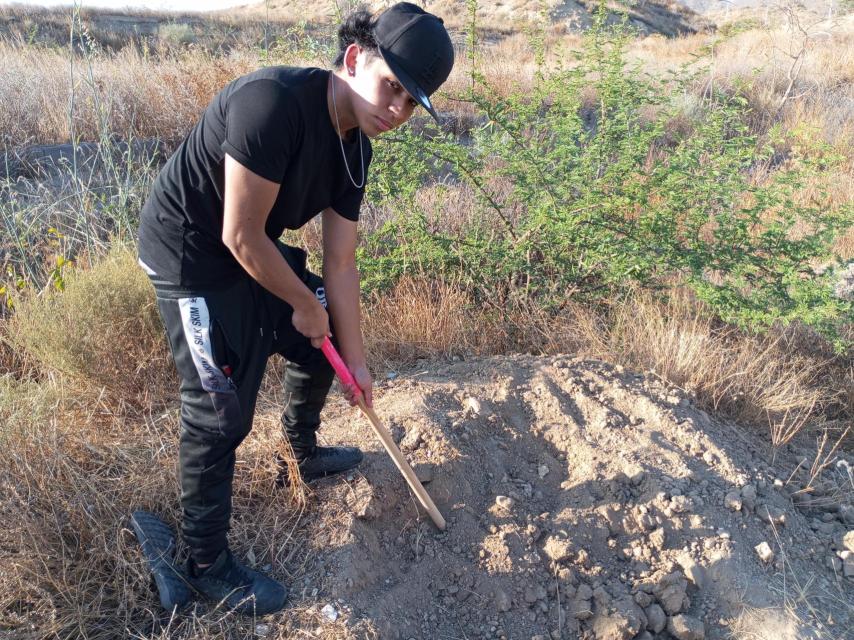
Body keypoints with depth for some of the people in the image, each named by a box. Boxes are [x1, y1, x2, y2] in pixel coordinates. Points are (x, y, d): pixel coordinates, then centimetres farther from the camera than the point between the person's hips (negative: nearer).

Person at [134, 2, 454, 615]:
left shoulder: (355, 145, -3)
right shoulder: (274, 101, -30)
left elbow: (341, 264, 1)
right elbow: (240, 236, -28)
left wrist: (356, 359, 3)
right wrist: (304, 304, -13)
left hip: (258, 253, 9)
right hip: (194, 256, -9)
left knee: (323, 346, 18)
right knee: (223, 414, -6)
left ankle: (305, 454, 46)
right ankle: (207, 564, 16)